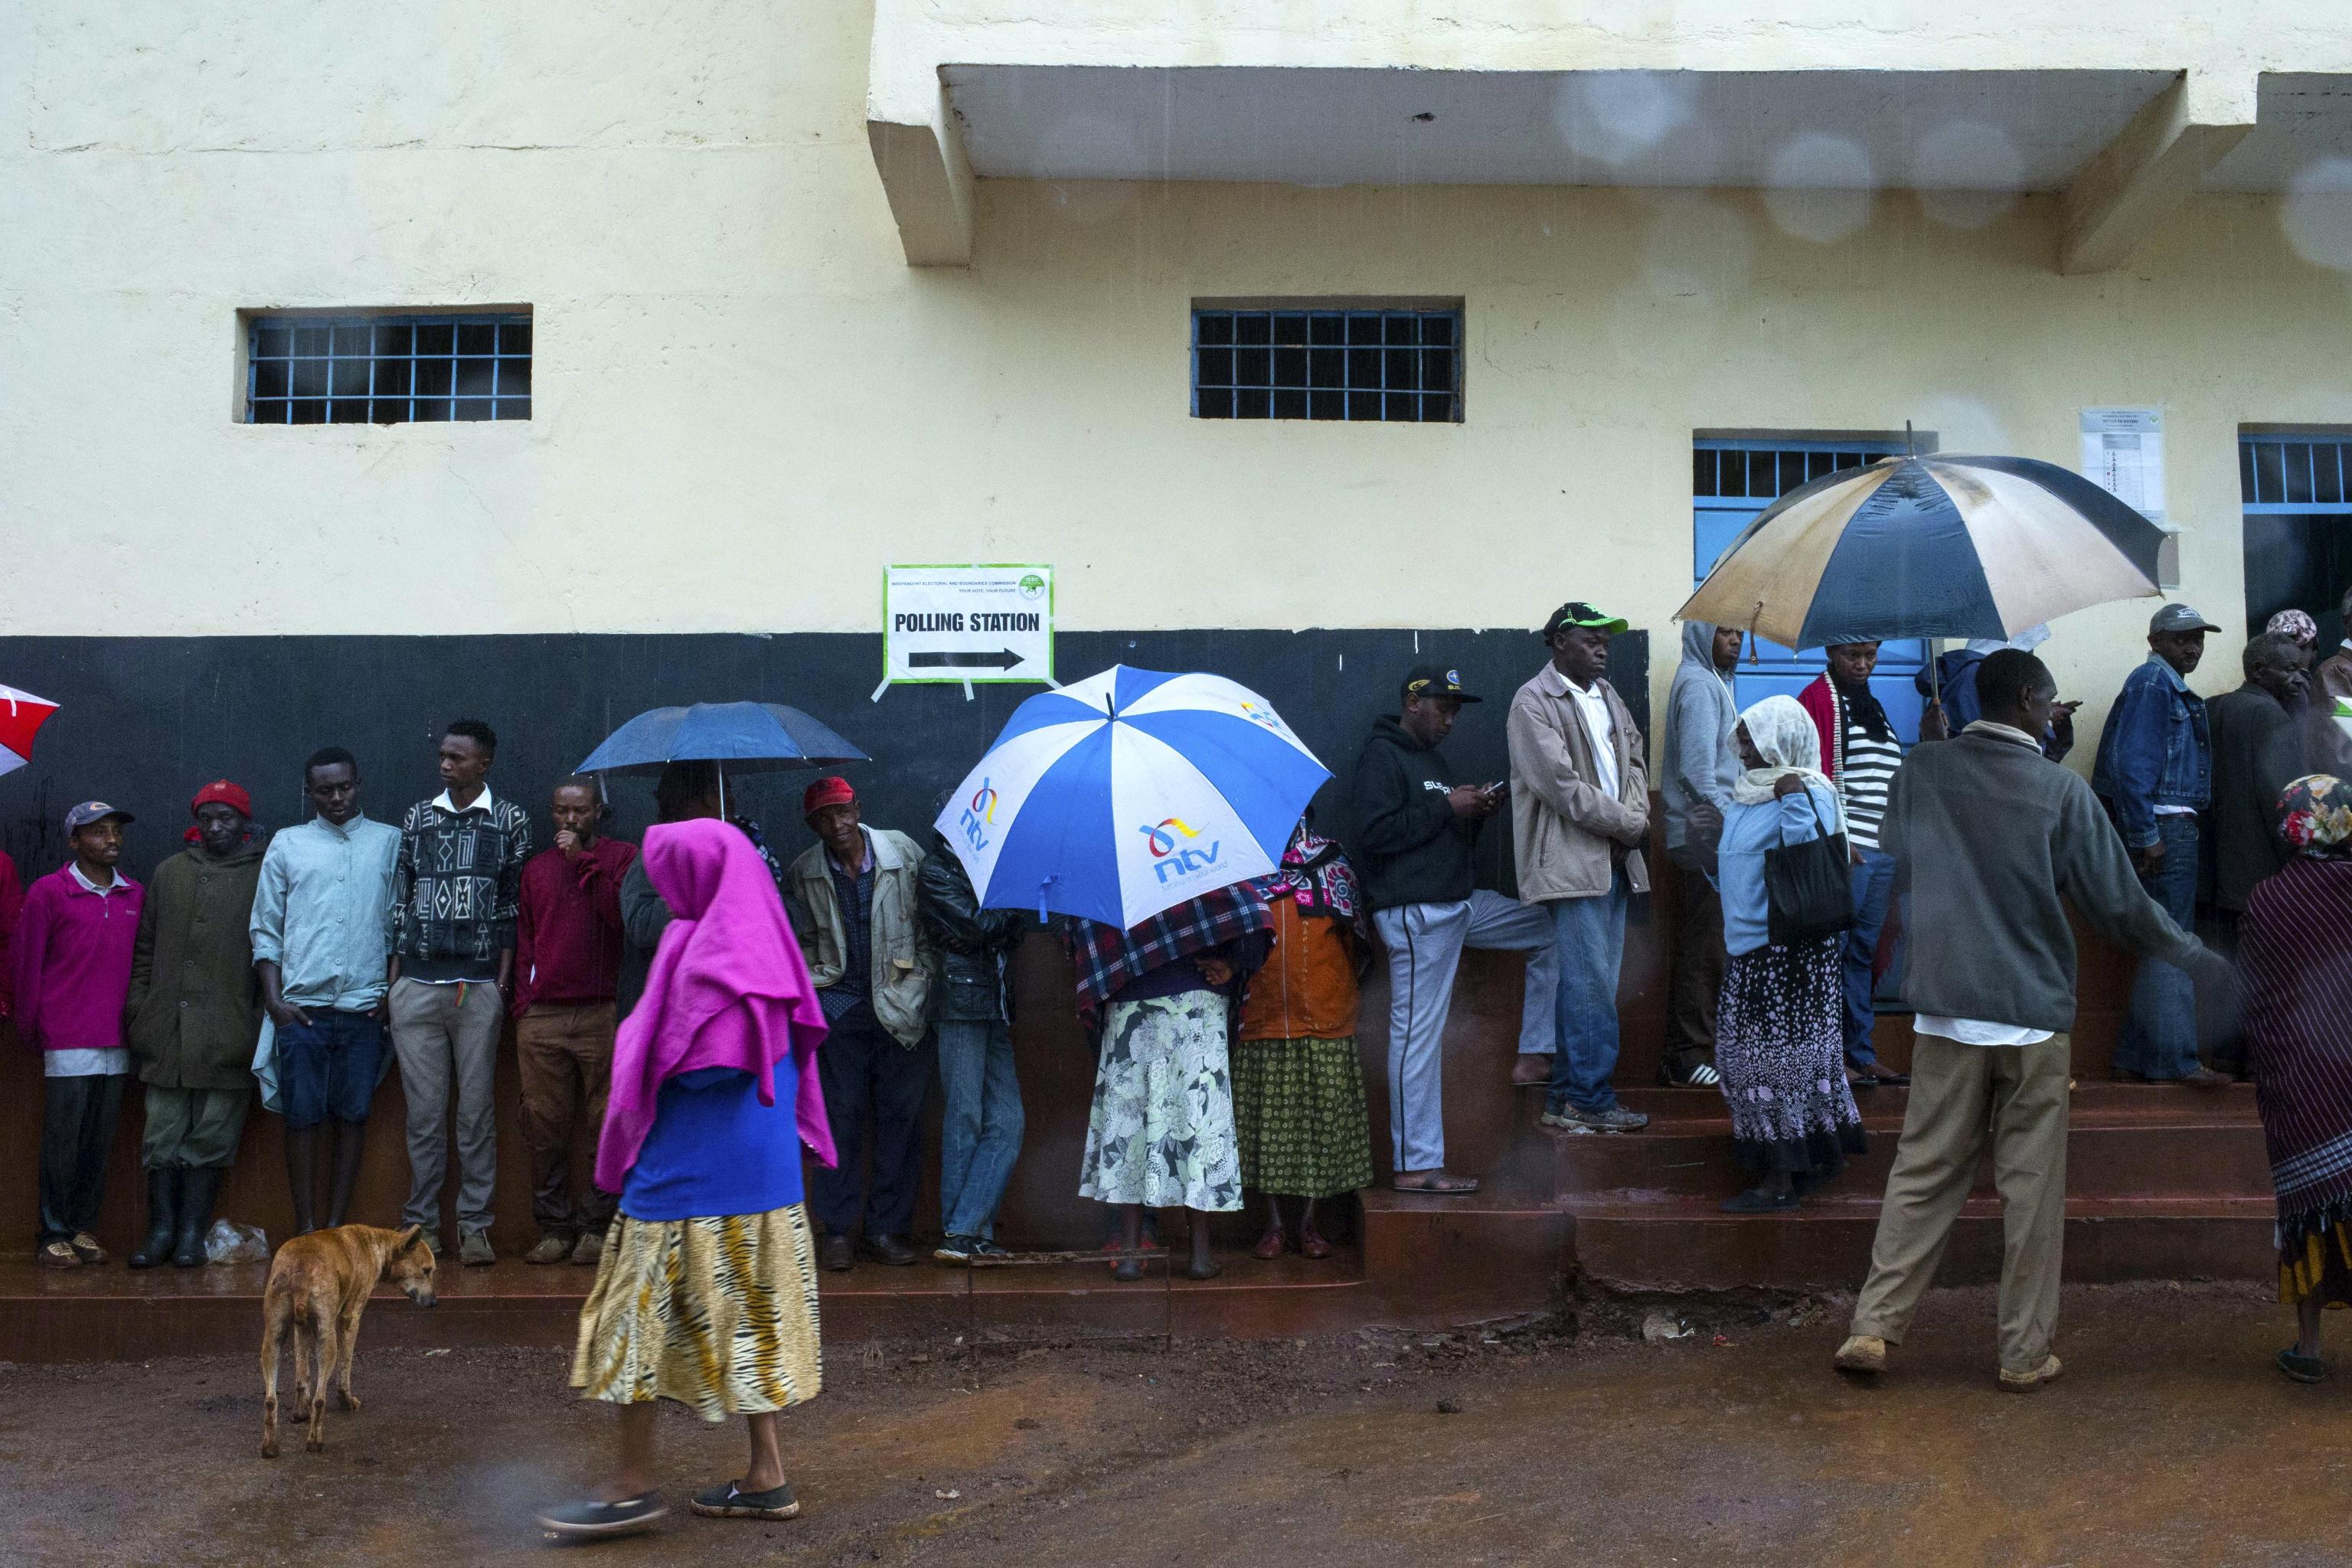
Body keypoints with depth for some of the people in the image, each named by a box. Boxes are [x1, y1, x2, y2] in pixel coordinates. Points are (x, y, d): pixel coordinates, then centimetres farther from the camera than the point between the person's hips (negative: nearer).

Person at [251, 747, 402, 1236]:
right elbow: (265, 929, 10)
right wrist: (273, 997, 0)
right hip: (301, 1007, 0)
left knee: (353, 1116, 2)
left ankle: (337, 1226, 10)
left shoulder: (389, 841, 10)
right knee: (302, 1117, -1)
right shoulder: (287, 844, 12)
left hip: (365, 1008, 0)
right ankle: (306, 1228, 6)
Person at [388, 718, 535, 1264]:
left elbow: (516, 902, 3)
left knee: (477, 1107, 1)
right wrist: (395, 968, 7)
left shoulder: (510, 819, 4)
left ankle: (475, 1225, 7)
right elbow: (400, 896, 13)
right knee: (424, 1107, 4)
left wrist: (505, 972, -3)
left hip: (479, 985, -2)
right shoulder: (418, 816, 12)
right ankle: (421, 1222, 12)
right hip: (417, 983, 2)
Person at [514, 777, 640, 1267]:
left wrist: (585, 862, -9)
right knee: (545, 1130, 2)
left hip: (604, 1014, -3)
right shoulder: (536, 868, 18)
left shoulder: (622, 856, 7)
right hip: (542, 1018, 3)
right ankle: (555, 1227, 10)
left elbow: (622, 917, -9)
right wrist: (521, 1009, 12)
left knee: (609, 1126, -3)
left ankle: (596, 1225, 7)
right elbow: (524, 945, 19)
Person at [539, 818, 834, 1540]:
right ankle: (767, 1478, 17)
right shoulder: (762, 949, 7)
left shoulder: (701, 955, -17)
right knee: (754, 1316, 12)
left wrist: (632, 1040, 1)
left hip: (686, 1175, -8)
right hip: (764, 1175, 8)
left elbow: (671, 1065, -18)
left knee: (638, 1318, 5)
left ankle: (634, 1484, 13)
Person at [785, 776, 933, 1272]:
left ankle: (888, 1229, 11)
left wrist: (922, 985, 1)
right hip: (841, 1004, 0)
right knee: (843, 1117, 0)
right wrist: (813, 980, 2)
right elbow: (800, 940, 17)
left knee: (900, 1116, 2)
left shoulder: (902, 852, 1)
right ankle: (837, 1231, 9)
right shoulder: (804, 873, 4)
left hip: (901, 1005, 0)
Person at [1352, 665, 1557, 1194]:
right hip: (1415, 914, -9)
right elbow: (1373, 833, -21)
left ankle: (1534, 1056, 13)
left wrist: (1476, 812, 5)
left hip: (1461, 902, 9)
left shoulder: (1434, 758, 20)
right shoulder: (1382, 755, -8)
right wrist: (1446, 808, -17)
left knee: (1549, 932, 11)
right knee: (1418, 1034, -7)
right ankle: (1415, 1165, -2)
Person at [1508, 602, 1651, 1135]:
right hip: (1572, 861, -8)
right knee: (1589, 984, -7)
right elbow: (1563, 786, -15)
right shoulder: (1533, 702, -8)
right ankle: (1591, 1099, 2)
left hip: (1615, 859, 8)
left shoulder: (1606, 694, 18)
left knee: (1590, 982, 9)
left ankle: (1566, 1097, 16)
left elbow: (1633, 758, 18)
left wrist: (1635, 815, -3)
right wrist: (1630, 824, -9)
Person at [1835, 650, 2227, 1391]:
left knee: (1922, 1172, 9)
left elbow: (1892, 872, 11)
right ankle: (2025, 1352, 14)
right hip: (2033, 1013, -2)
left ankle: (1874, 1327, 6)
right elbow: (2119, 903, -3)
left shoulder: (1922, 770, 0)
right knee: (2032, 1188, 8)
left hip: (1944, 1008, 2)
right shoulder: (2061, 789, -8)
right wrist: (2198, 958, 12)